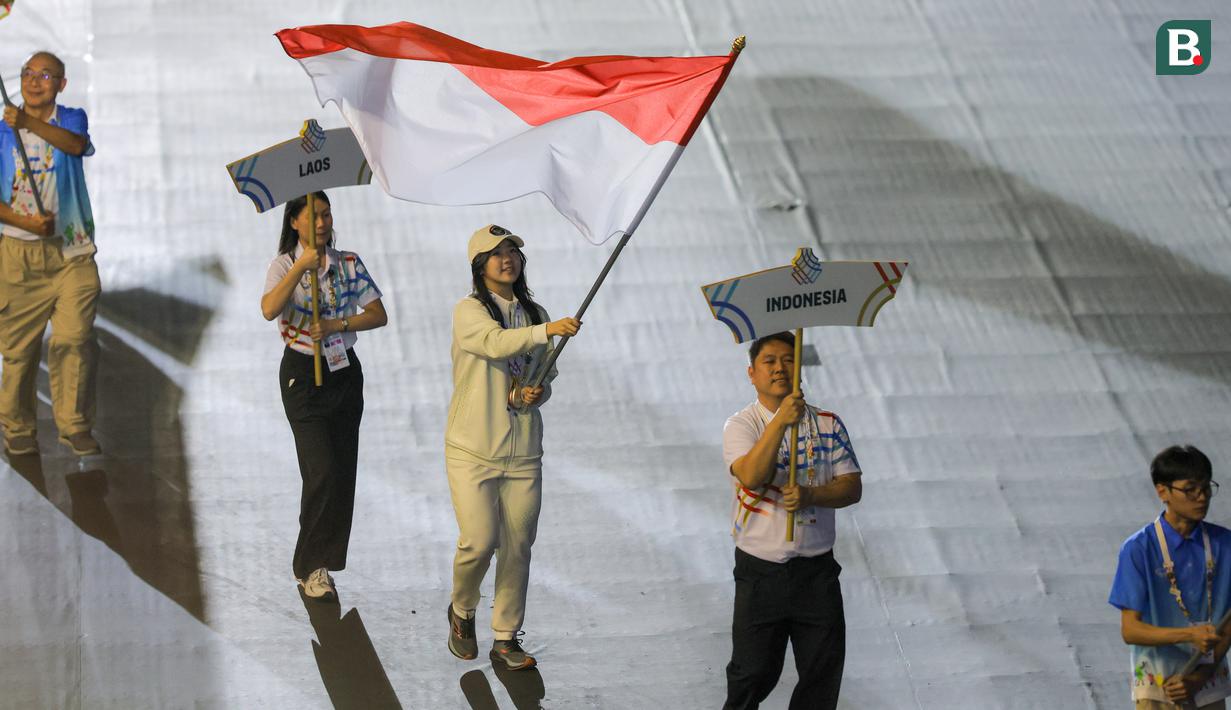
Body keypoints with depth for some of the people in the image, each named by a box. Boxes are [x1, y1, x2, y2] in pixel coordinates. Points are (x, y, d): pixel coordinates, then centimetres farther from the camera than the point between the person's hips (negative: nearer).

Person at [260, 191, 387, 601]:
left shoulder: (349, 264, 5)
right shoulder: (285, 266, -5)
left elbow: (378, 315, 2)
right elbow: (269, 310, -23)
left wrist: (337, 325, -13)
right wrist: (302, 267, -29)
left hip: (344, 371, 4)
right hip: (303, 374, -4)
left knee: (343, 472, 4)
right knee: (323, 471, -14)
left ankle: (315, 565, 16)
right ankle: (311, 566, -5)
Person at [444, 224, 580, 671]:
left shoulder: (534, 314, 12)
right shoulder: (469, 311, -5)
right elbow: (495, 342, -26)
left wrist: (536, 394, -4)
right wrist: (546, 331, -39)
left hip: (523, 450, 5)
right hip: (472, 449, -5)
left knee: (518, 547, 2)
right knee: (479, 540, -13)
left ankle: (506, 639, 13)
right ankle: (461, 611, 16)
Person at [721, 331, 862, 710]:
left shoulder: (828, 424, 5)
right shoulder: (741, 425, -4)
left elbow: (852, 487, 0)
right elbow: (752, 476, -22)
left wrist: (810, 495, -19)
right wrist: (780, 422, -31)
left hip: (817, 568, 3)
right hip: (761, 570, -3)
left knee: (824, 671, 5)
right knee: (753, 672, 0)